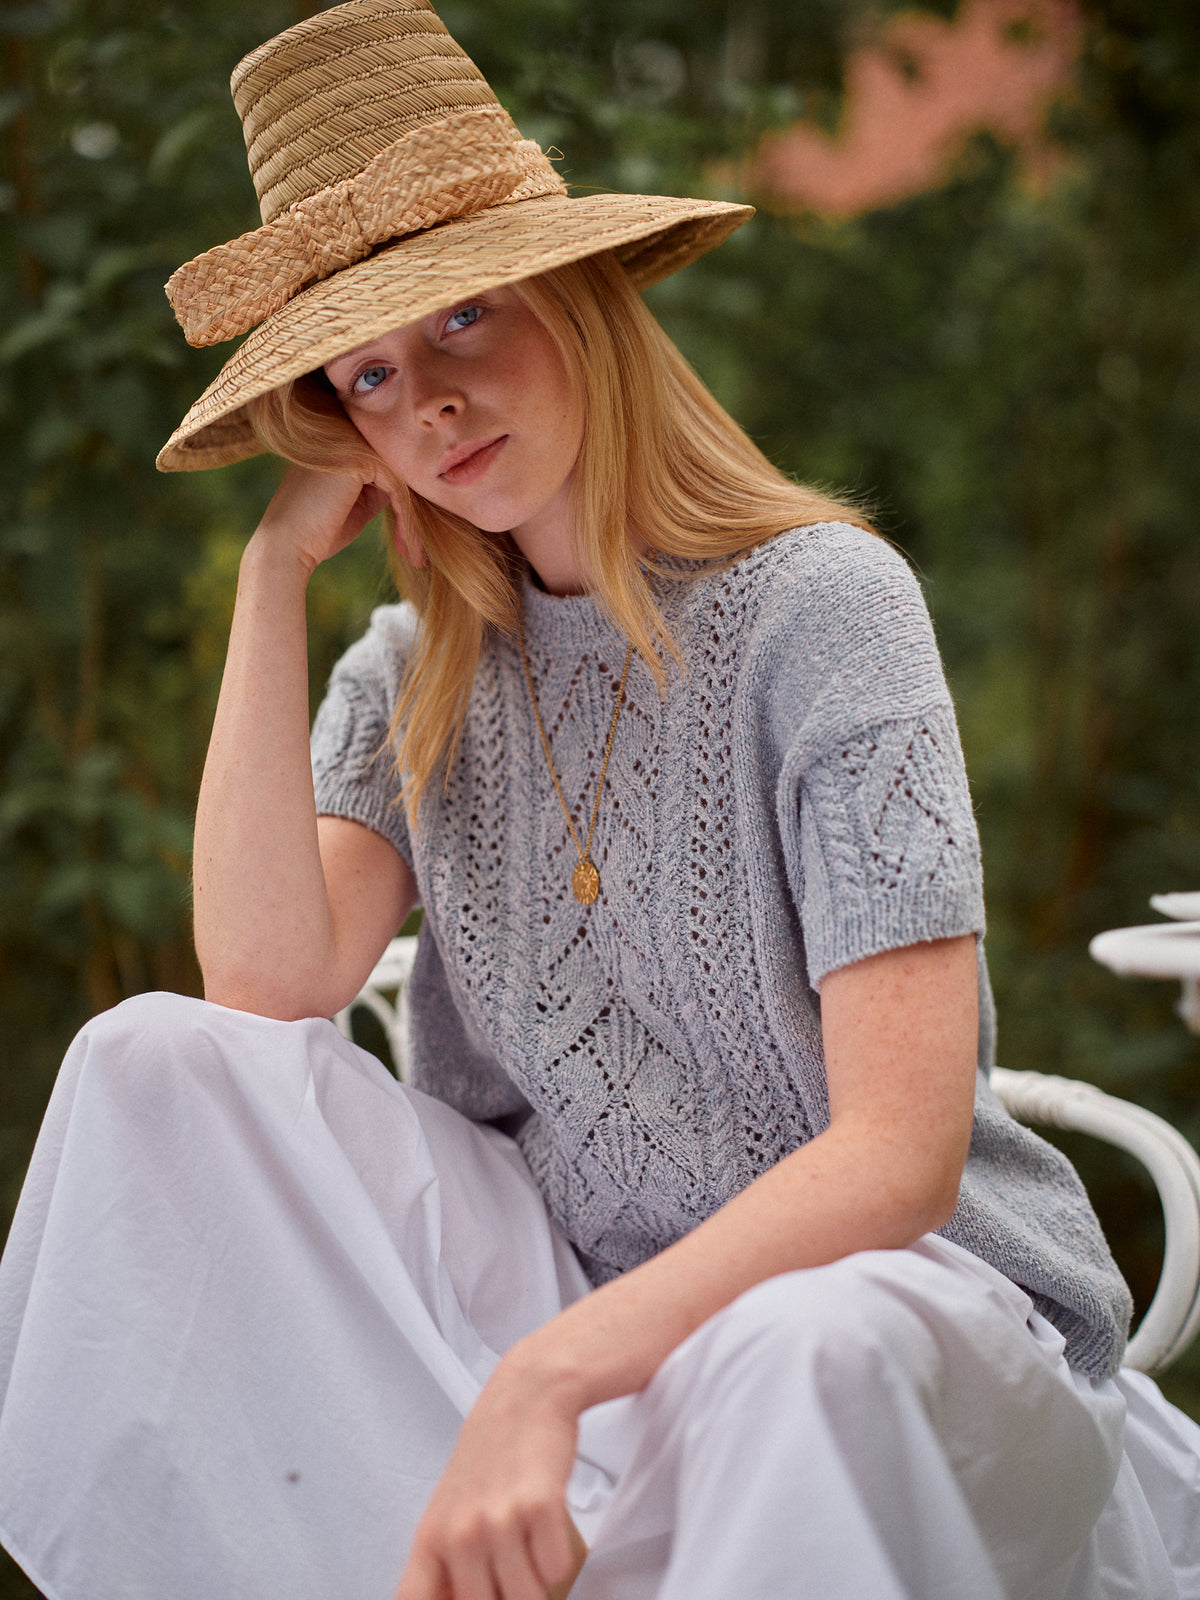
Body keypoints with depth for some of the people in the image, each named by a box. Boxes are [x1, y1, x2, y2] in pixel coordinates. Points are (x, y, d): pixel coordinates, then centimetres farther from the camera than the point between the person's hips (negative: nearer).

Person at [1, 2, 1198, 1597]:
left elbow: (901, 1151, -21)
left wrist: (546, 1375, -33)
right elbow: (270, 985, -12)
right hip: (565, 1281, 6)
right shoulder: (416, 678, 6)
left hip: (889, 1292, -5)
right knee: (158, 1064, -11)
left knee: (799, 1354, -41)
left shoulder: (818, 607, -13)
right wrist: (280, 568, -7)